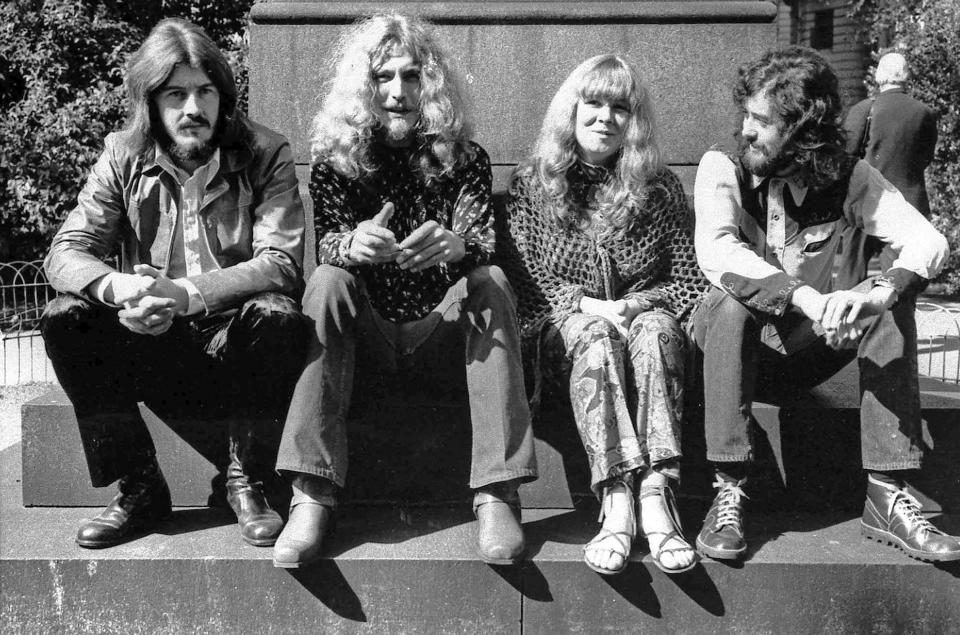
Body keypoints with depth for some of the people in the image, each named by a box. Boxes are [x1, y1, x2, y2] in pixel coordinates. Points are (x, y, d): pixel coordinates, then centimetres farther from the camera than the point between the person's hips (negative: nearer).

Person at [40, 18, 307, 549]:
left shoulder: (265, 155, -6)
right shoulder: (124, 157, 2)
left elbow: (280, 262, -17)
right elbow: (65, 252, -5)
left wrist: (187, 295, -31)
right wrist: (115, 286, -30)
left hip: (235, 346, -2)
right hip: (153, 348, 3)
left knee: (277, 315, -33)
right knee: (64, 318, -21)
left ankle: (246, 483, -11)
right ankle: (140, 489, -7)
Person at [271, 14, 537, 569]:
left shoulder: (464, 157, 3)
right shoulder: (334, 161, 3)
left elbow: (483, 240, -12)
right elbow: (326, 243, -11)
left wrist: (456, 245, -38)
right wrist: (352, 245, -37)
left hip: (439, 334, 0)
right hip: (366, 338, 0)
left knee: (491, 282, -26)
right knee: (328, 282, -27)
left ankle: (498, 494, -33)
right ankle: (312, 496, -35)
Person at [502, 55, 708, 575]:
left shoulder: (660, 188, 10)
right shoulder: (532, 183, 8)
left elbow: (690, 283, 4)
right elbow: (524, 278, -1)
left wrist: (635, 304, -15)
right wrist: (584, 304, -17)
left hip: (645, 314, 1)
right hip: (565, 320, -1)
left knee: (655, 331, -34)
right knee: (597, 336, -35)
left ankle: (656, 490, -48)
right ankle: (618, 500, -49)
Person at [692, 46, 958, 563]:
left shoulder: (845, 177, -6)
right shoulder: (722, 169, -12)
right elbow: (715, 253, -30)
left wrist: (882, 290, -40)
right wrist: (805, 298, -44)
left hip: (808, 343, 3)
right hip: (735, 332, -2)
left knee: (892, 310, -22)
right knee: (730, 302, -35)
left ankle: (887, 496, -23)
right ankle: (728, 493, -32)